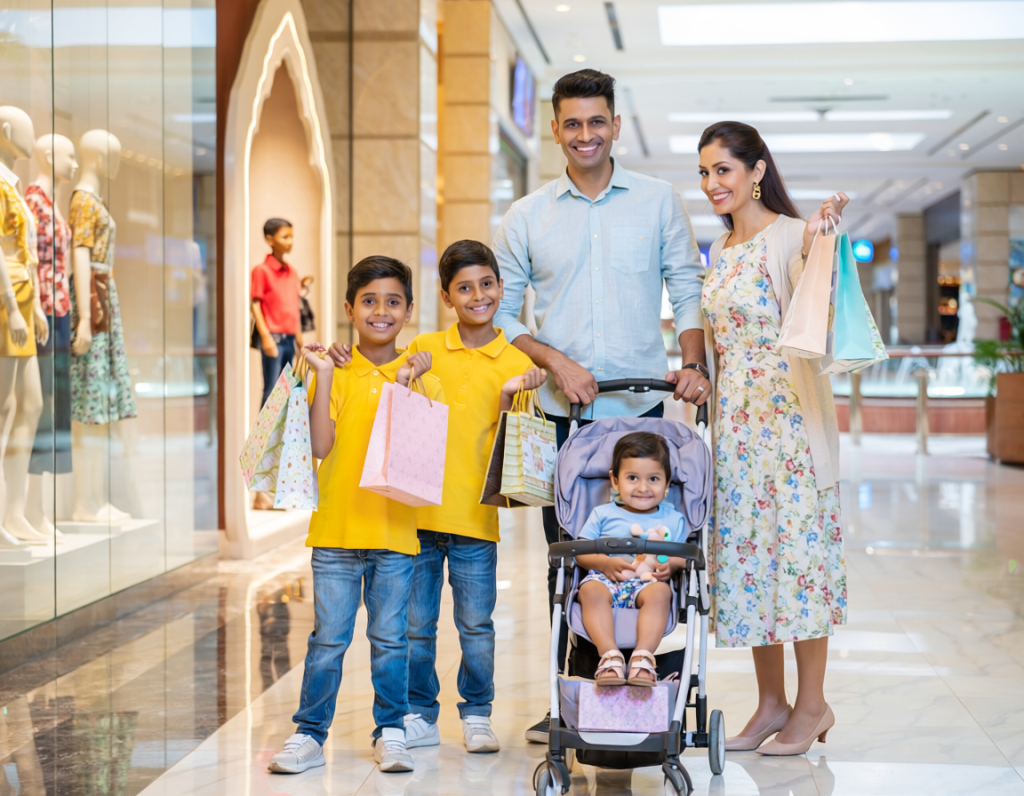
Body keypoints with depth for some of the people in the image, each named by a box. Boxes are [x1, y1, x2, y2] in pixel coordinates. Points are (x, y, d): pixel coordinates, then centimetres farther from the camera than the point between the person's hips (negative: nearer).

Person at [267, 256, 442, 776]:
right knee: (328, 639, 4)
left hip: (396, 531, 1)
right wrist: (324, 376, -13)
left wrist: (406, 387, -13)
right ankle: (309, 736, 14)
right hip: (337, 527, -1)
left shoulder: (421, 377, 5)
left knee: (390, 638, 7)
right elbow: (320, 446, -10)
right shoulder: (336, 373, 1)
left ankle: (391, 732, 20)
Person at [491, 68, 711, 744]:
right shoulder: (528, 217, 7)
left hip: (642, 409, -1)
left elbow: (689, 290, 8)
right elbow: (500, 312, 7)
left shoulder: (659, 201, 7)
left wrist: (694, 365, -8)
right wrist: (557, 362, -8)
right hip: (562, 412, 1)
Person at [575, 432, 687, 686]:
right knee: (590, 589, -34)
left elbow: (685, 557, 13)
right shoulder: (602, 514, 16)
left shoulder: (673, 520, 17)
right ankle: (610, 656, -43)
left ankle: (643, 658, -43)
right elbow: (581, 553, 10)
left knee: (660, 592, -35)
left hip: (649, 582, 0)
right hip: (607, 579, 0)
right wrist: (605, 563, -11)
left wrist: (671, 565, -11)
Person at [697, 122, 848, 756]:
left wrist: (819, 247, -37)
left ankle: (812, 703, 9)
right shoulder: (719, 252, 15)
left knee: (794, 544, -3)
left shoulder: (790, 236, -9)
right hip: (734, 418, 8)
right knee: (745, 548, 8)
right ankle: (771, 702, 18)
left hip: (789, 413, -8)